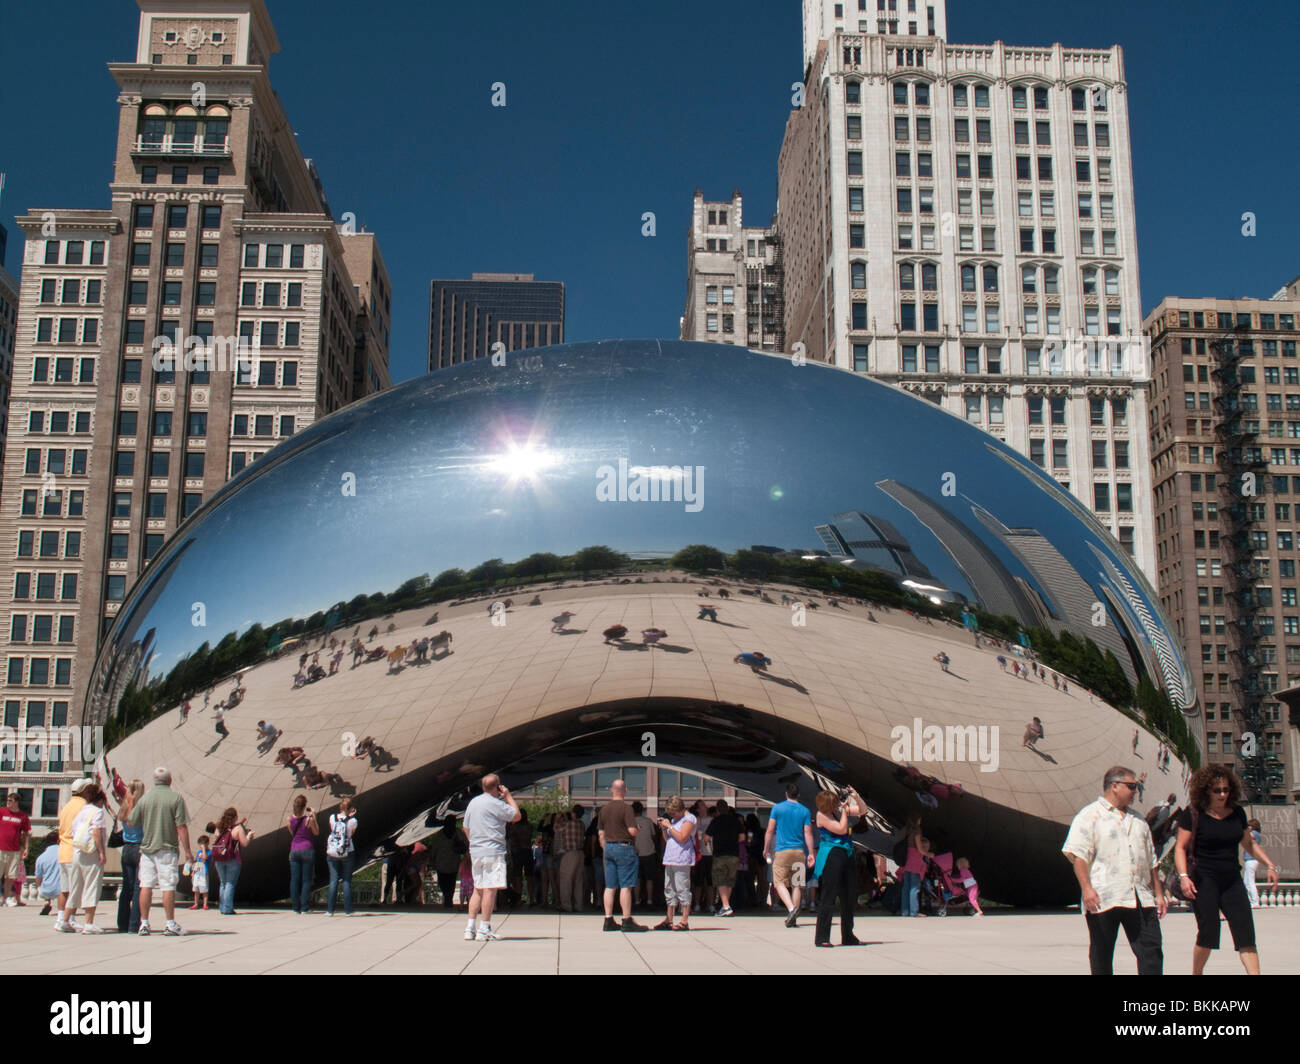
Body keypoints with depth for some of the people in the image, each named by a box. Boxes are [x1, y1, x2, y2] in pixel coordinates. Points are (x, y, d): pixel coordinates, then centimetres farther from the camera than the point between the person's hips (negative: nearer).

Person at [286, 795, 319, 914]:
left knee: (294, 880, 7)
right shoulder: (309, 819, -12)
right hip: (307, 850, -3)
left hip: (294, 851, 3)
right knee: (306, 880, 3)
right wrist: (314, 816, 3)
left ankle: (296, 908, 8)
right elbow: (316, 832, 2)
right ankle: (304, 908, 2)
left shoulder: (289, 819, -1)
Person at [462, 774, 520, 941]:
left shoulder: (473, 803, 14)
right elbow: (516, 815, -4)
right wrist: (509, 796, 4)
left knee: (478, 889, 14)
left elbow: (466, 828, 20)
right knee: (490, 889, -6)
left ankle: (470, 927, 10)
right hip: (493, 852, -8)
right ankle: (484, 930, -7)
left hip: (475, 851, 8)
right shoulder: (495, 804, -10)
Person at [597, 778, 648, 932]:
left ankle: (609, 921, 10)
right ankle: (627, 921, -3)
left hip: (609, 847, 7)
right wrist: (637, 830, 4)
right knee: (625, 886, -4)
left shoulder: (604, 809, 9)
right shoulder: (626, 808, -11)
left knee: (610, 887, 9)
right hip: (624, 847, -7)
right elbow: (632, 831, -18)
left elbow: (600, 833, 13)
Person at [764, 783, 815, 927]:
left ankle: (791, 908, -23)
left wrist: (766, 849, 10)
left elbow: (770, 830, 1)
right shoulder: (805, 811, 4)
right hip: (799, 851, 2)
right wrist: (810, 853, 2)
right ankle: (793, 918, 7)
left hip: (782, 850, -2)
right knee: (797, 884, 9)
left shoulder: (777, 808, 0)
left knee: (779, 882, 0)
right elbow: (808, 833, 0)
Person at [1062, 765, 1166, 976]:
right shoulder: (1090, 815, 0)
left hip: (1141, 899, 6)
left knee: (1152, 950, -3)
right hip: (1103, 899, -6)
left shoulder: (1137, 820, 22)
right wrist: (1086, 888, -20)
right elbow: (1078, 855, -9)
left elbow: (1151, 861, 26)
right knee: (1101, 955, 2)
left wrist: (1159, 893, 20)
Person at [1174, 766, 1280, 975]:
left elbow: (1249, 844, 22)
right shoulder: (1193, 814, -7)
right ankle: (1196, 973, 16)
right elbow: (1180, 848, -7)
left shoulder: (1237, 813, 8)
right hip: (1204, 881, -5)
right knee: (1208, 933, -6)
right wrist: (1184, 876, -19)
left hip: (1232, 881, 5)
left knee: (1245, 933, -5)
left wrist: (1270, 865, 12)